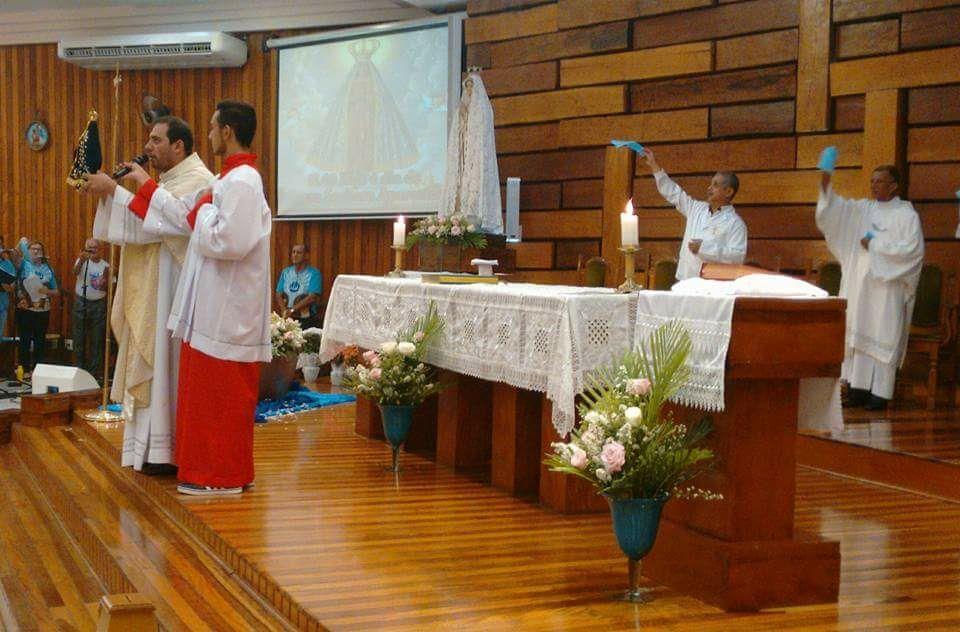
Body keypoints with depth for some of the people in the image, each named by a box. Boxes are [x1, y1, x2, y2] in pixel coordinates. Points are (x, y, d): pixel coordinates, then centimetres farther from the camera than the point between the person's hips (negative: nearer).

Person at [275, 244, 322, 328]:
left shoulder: (314, 273, -4)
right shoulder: (286, 272, 12)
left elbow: (312, 298, -13)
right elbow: (279, 294, 7)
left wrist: (292, 310, -15)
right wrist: (285, 312, -10)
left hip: (307, 320, -4)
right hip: (287, 319, 4)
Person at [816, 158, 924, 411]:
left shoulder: (906, 214, -3)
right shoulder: (863, 208, 12)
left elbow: (913, 249, -12)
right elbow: (837, 207, 0)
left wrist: (876, 245, -11)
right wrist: (825, 182, -16)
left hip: (886, 287, -5)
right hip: (859, 285, 5)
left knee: (881, 337, -5)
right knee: (859, 335, 3)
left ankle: (880, 393, -4)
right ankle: (860, 388, 5)